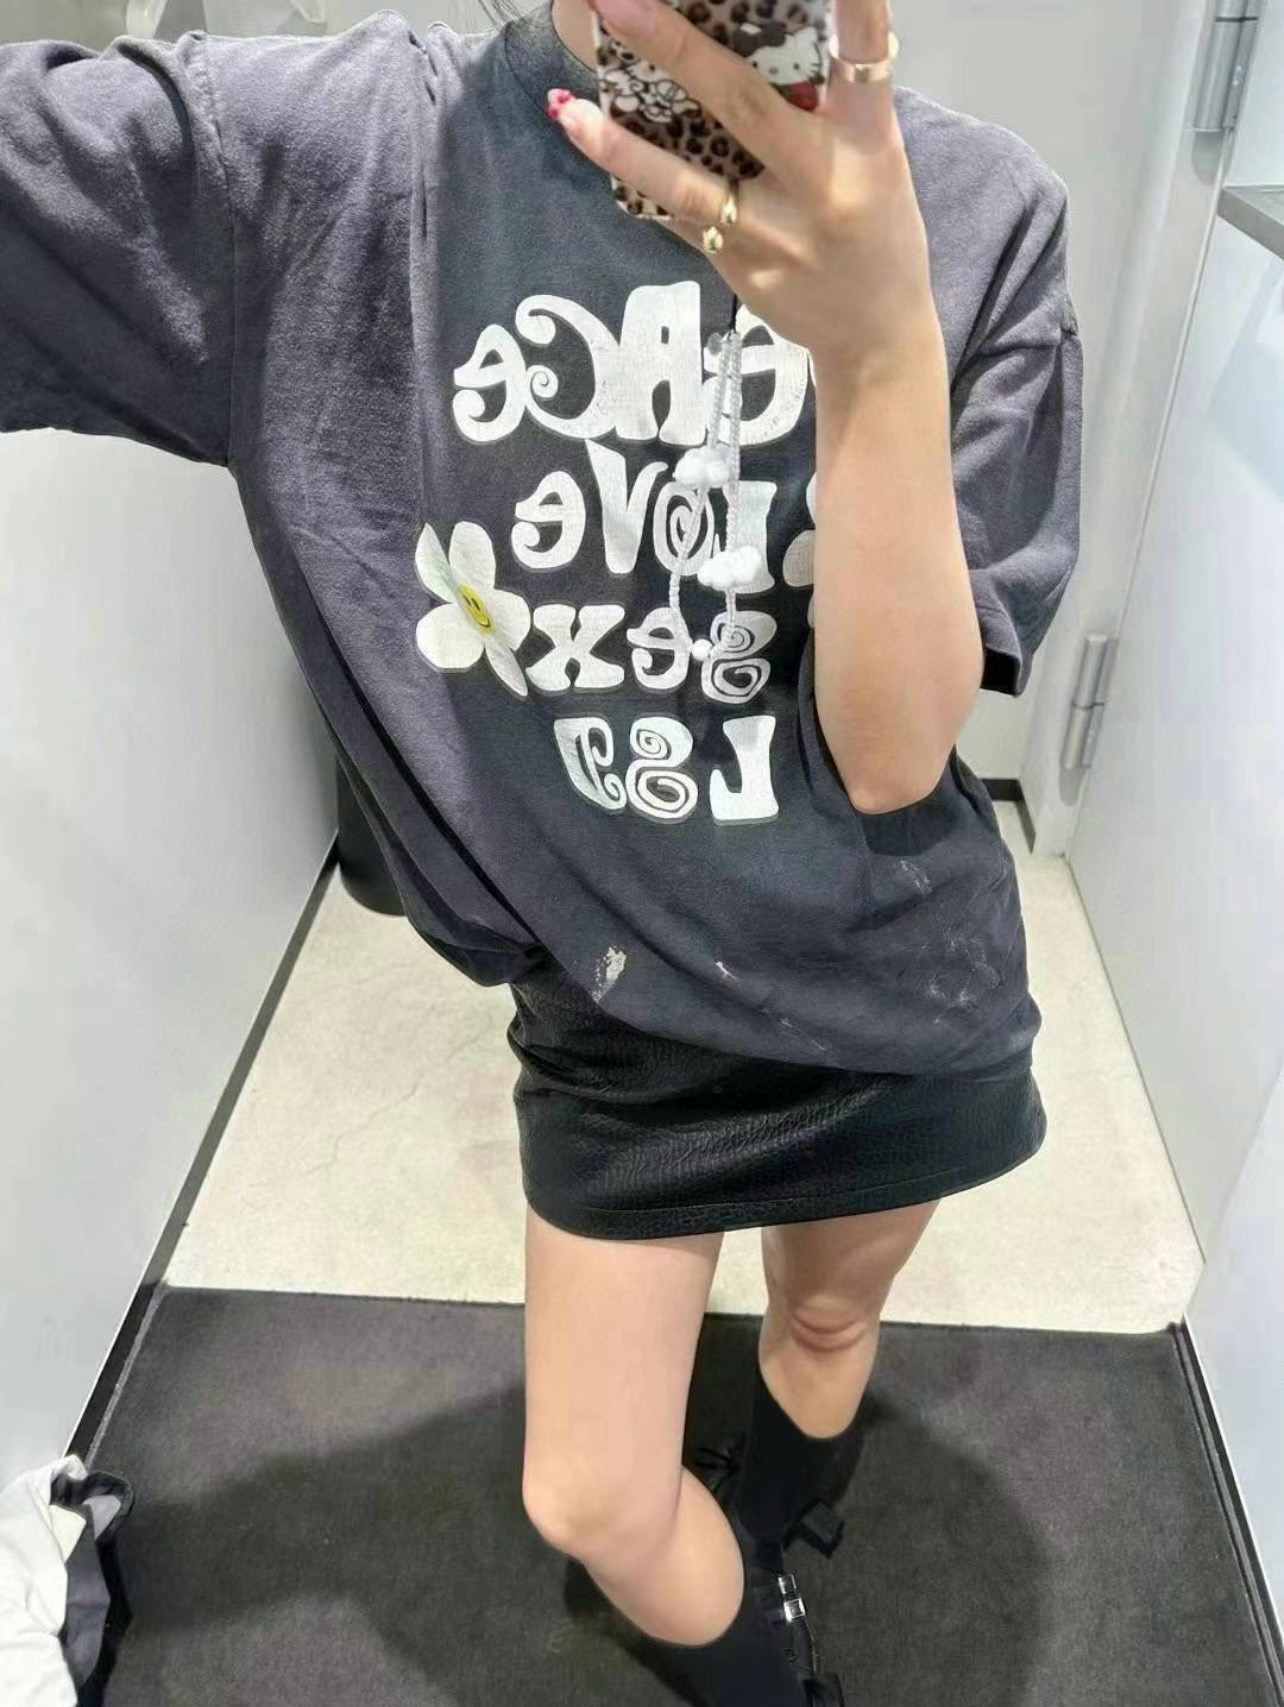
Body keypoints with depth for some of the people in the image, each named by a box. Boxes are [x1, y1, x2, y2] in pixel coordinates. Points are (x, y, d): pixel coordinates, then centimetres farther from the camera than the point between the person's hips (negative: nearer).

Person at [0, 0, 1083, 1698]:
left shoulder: (976, 214, -15)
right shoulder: (294, 157, -14)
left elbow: (891, 751, -21)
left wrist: (881, 347, -33)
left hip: (893, 998, 1)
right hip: (616, 1006, 0)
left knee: (827, 1320, 28)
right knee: (592, 1504, 17)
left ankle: (760, 1543, 66)